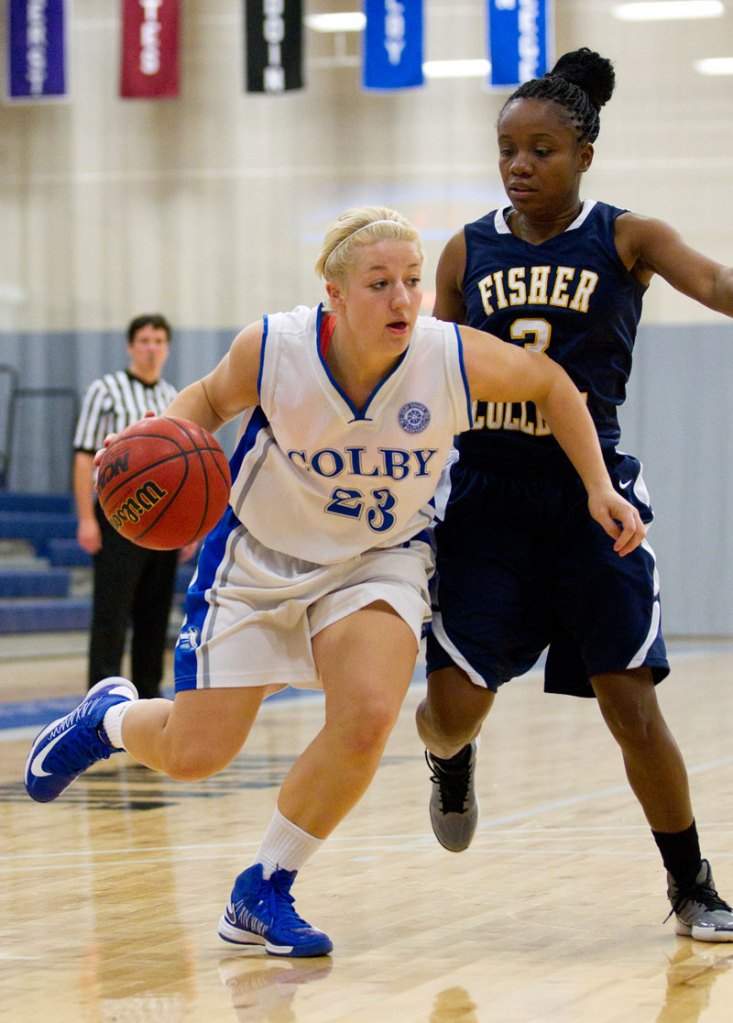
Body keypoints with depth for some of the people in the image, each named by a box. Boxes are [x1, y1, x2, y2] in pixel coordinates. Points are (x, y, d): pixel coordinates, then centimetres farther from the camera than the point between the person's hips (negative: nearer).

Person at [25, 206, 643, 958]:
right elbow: (210, 399, -2)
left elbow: (552, 385, -4)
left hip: (379, 560, 1)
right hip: (258, 556, -1)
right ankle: (110, 717, 38)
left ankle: (262, 895, -2)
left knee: (367, 717, -25)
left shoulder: (454, 358, -24)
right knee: (194, 755, -2)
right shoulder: (272, 349, -25)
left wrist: (598, 489, -5)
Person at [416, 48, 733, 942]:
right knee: (454, 703, -5)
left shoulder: (626, 240, -3)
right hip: (486, 494, 2)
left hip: (588, 493, -2)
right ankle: (450, 762, 34)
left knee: (631, 707, -4)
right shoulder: (468, 251, 5)